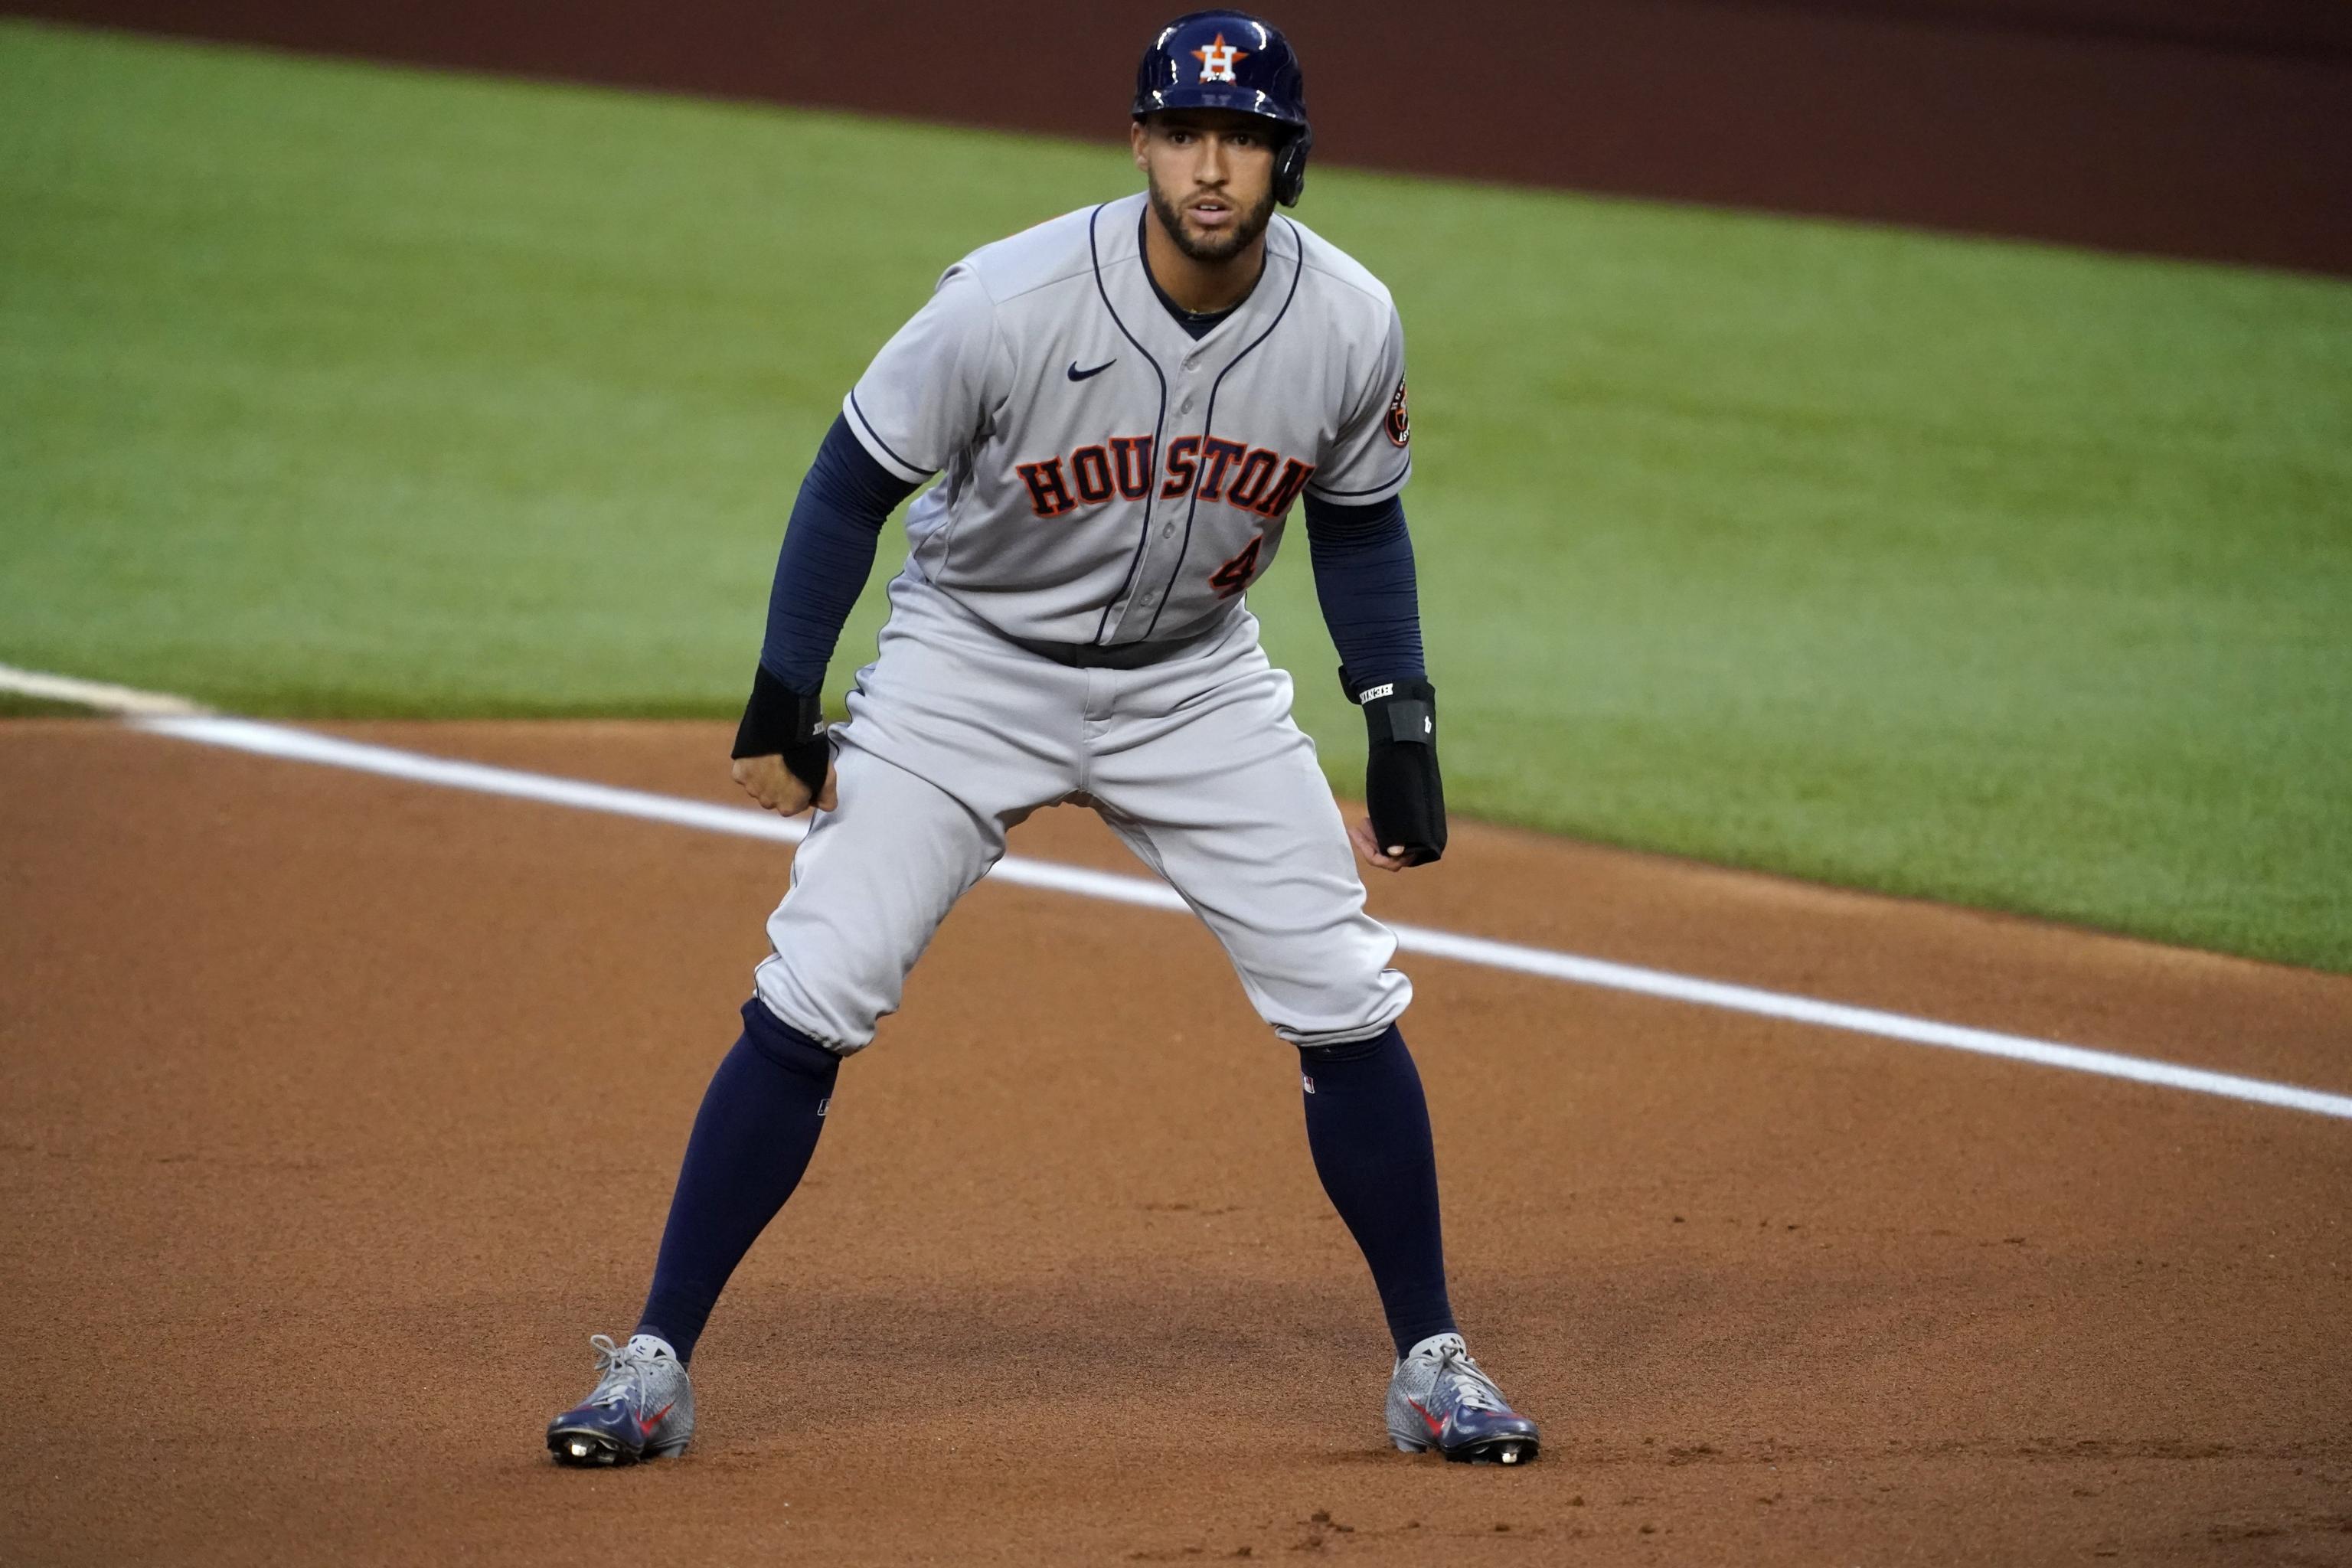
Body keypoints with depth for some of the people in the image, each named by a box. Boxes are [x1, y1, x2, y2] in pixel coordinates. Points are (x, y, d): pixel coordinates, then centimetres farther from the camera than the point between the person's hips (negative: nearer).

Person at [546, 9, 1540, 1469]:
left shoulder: (1350, 328, -16)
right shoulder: (1009, 304, -26)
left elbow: (1359, 521, 4)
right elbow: (857, 478, -12)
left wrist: (1404, 724, -2)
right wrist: (786, 696, -13)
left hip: (1196, 684, 3)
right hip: (971, 667, -3)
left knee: (1347, 1006, -4)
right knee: (809, 1003, -11)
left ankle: (1431, 1361, 12)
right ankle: (655, 1362, -2)